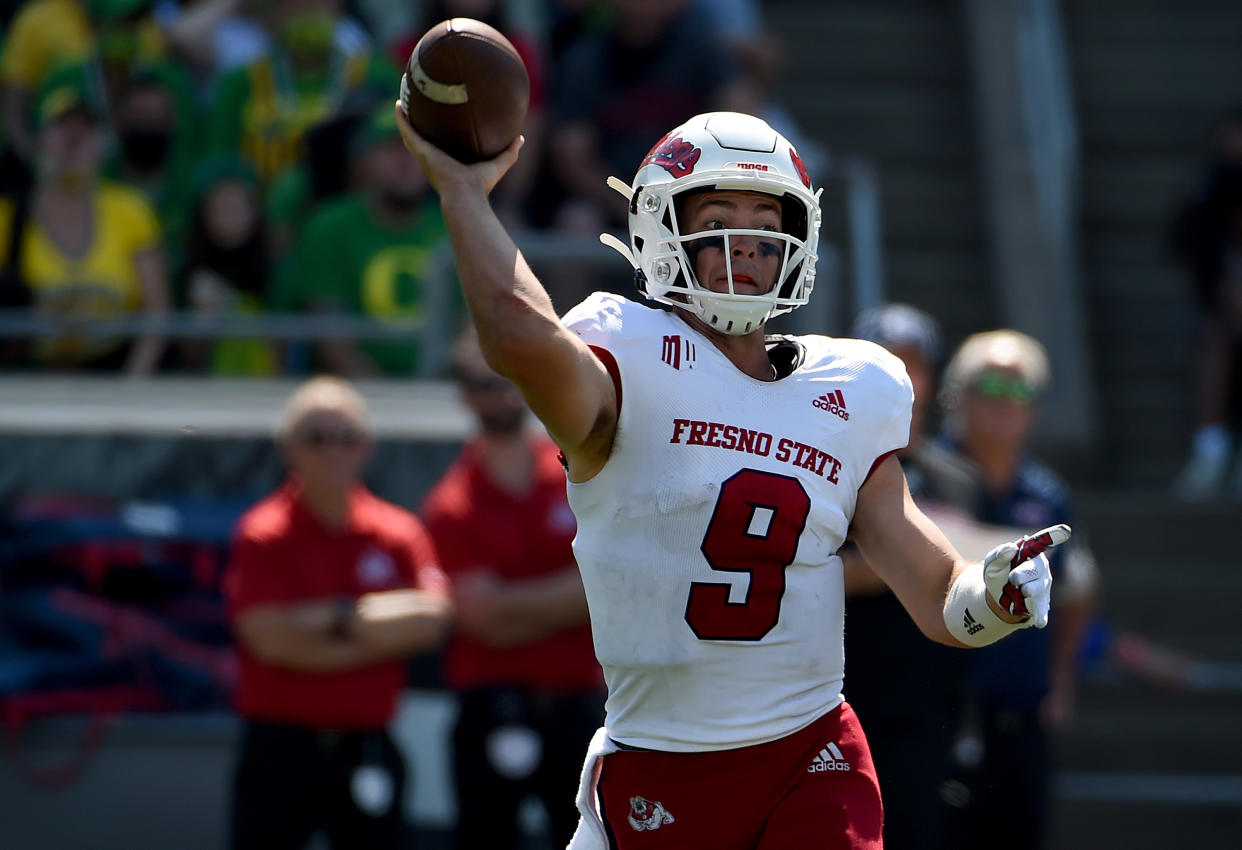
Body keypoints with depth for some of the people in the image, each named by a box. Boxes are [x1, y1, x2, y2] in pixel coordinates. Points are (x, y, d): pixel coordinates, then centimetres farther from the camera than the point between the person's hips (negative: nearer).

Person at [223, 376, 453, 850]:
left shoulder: (398, 532, 6)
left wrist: (336, 618, -10)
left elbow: (429, 622, -7)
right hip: (281, 751, -3)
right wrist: (377, 638, -8)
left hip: (366, 753, 3)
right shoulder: (264, 535, -3)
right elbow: (270, 640, -14)